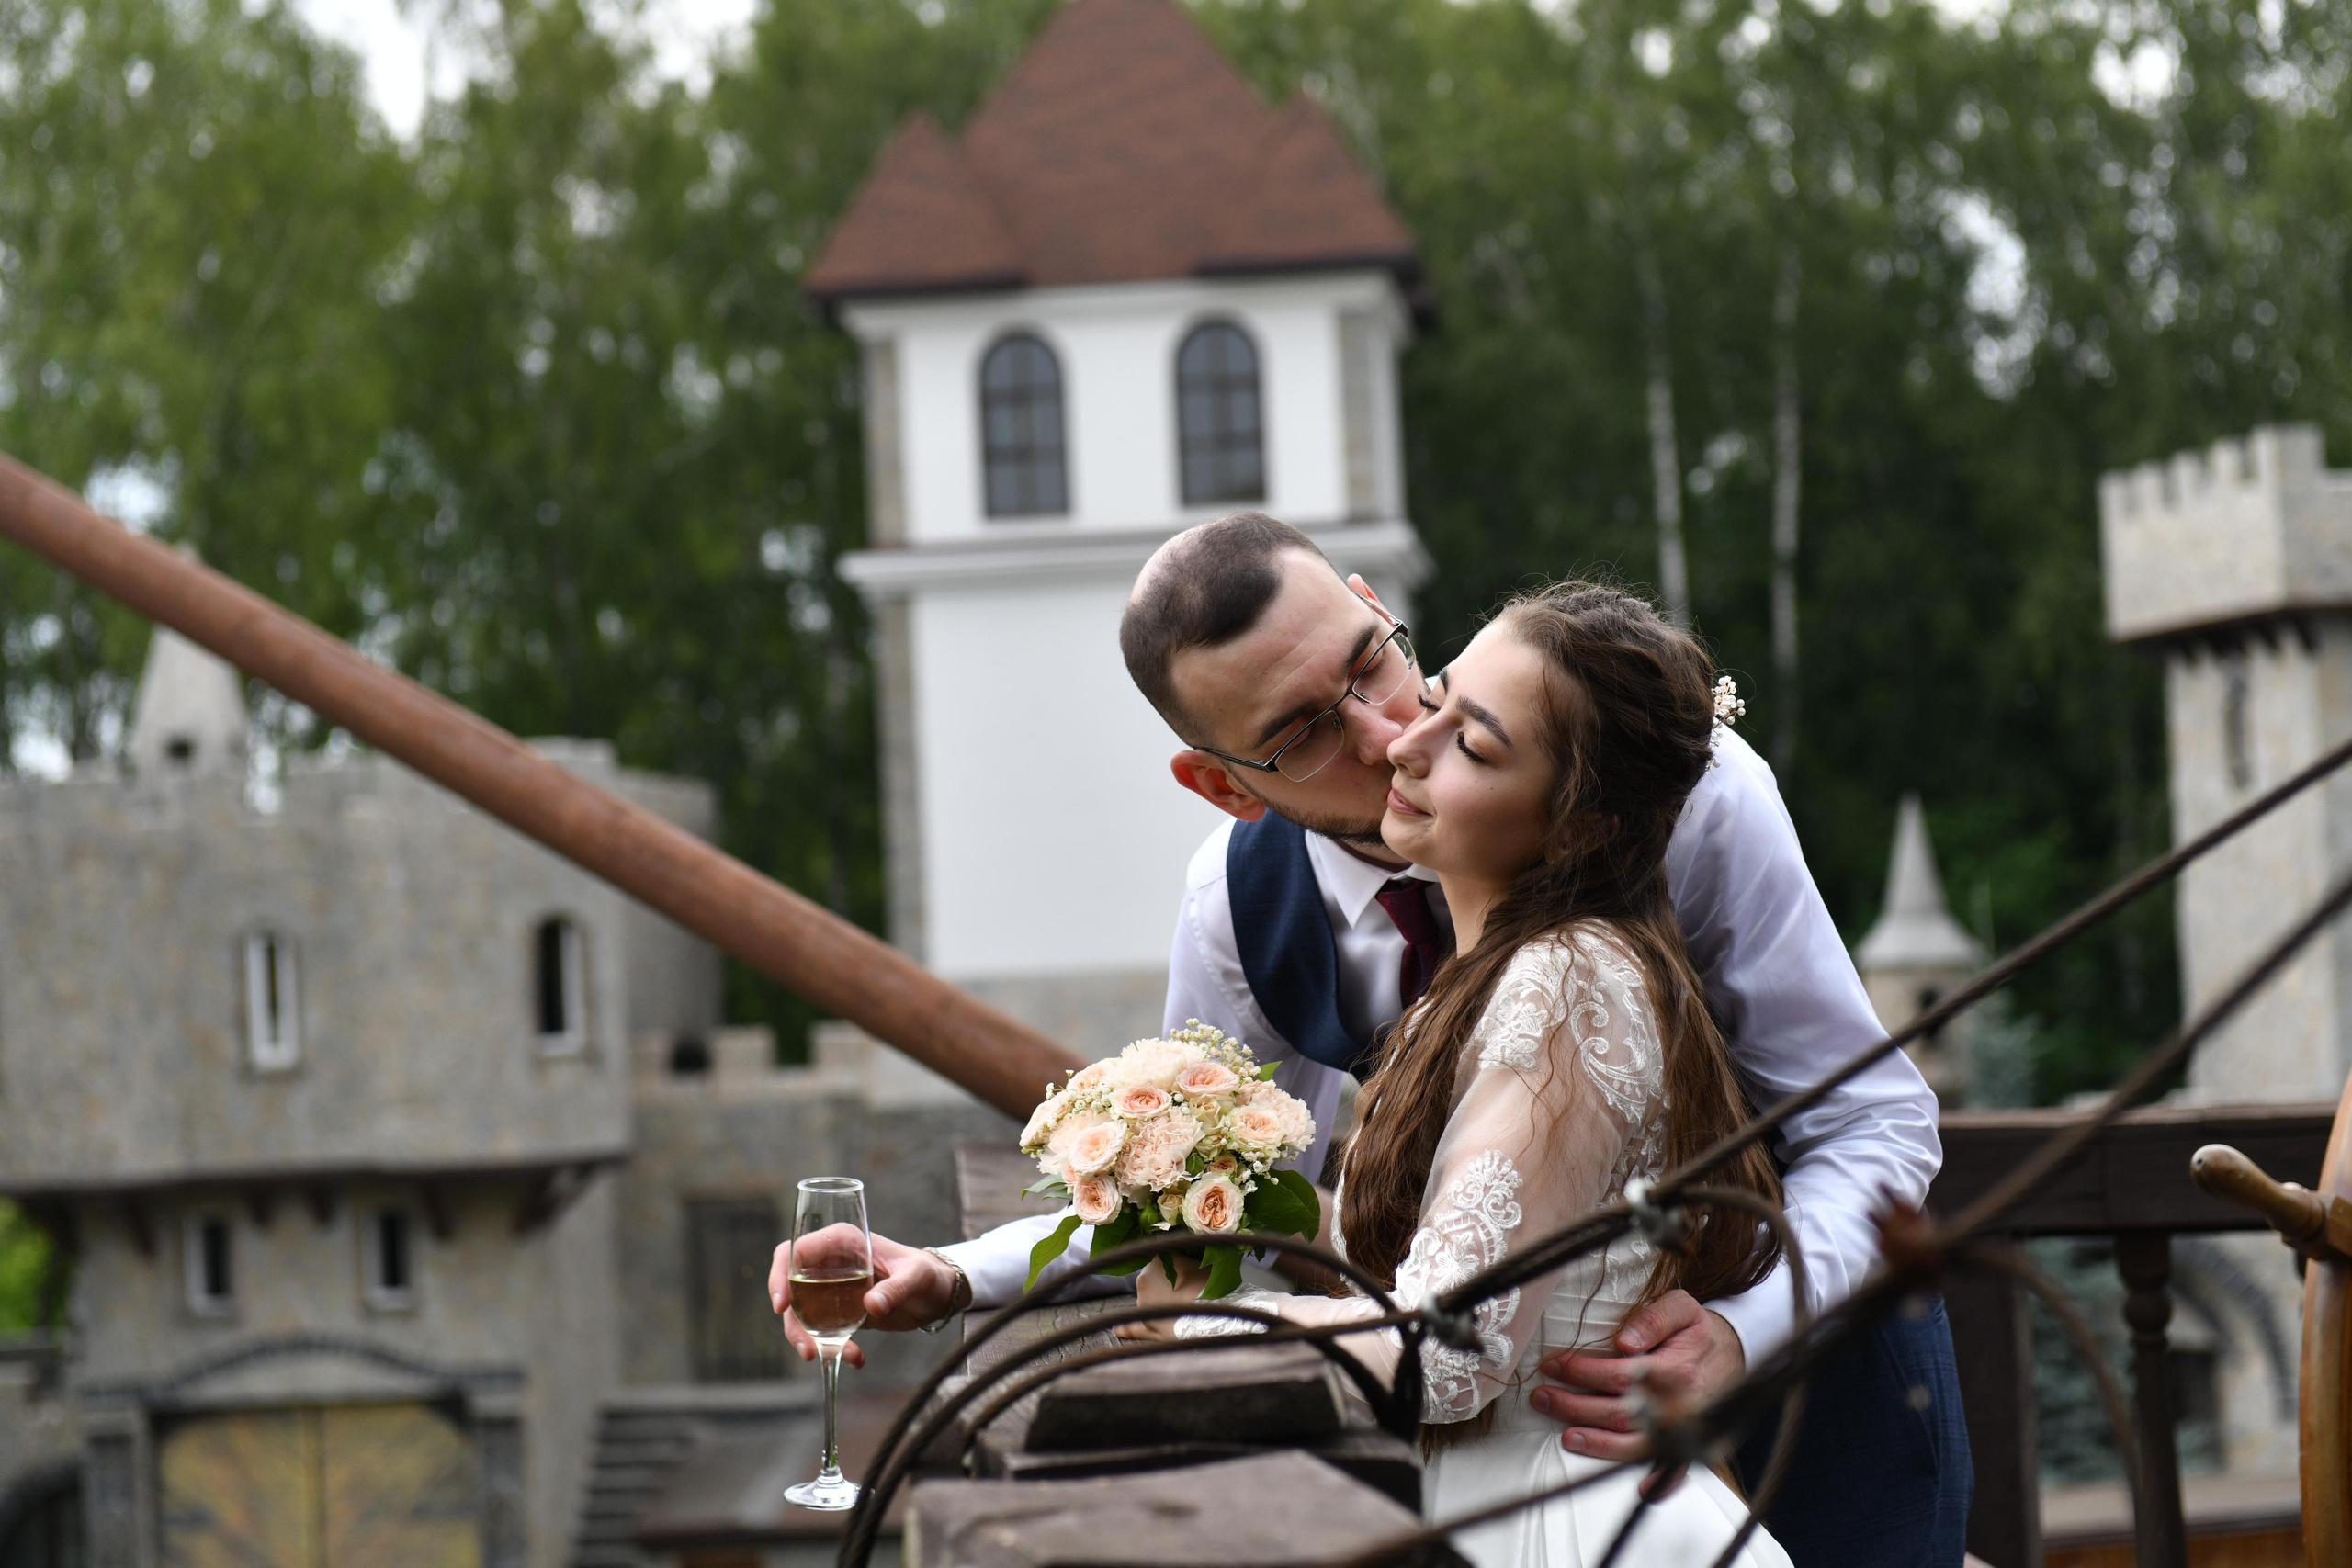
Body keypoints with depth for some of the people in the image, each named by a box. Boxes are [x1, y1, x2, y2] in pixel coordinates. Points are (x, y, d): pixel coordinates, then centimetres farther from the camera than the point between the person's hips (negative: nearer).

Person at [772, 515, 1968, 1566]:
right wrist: (960, 1274, -15)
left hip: (1812, 1327, -2)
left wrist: (1740, 1333, -41)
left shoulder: (1676, 781, -28)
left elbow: (1873, 1122, -23)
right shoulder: (1244, 907, -17)